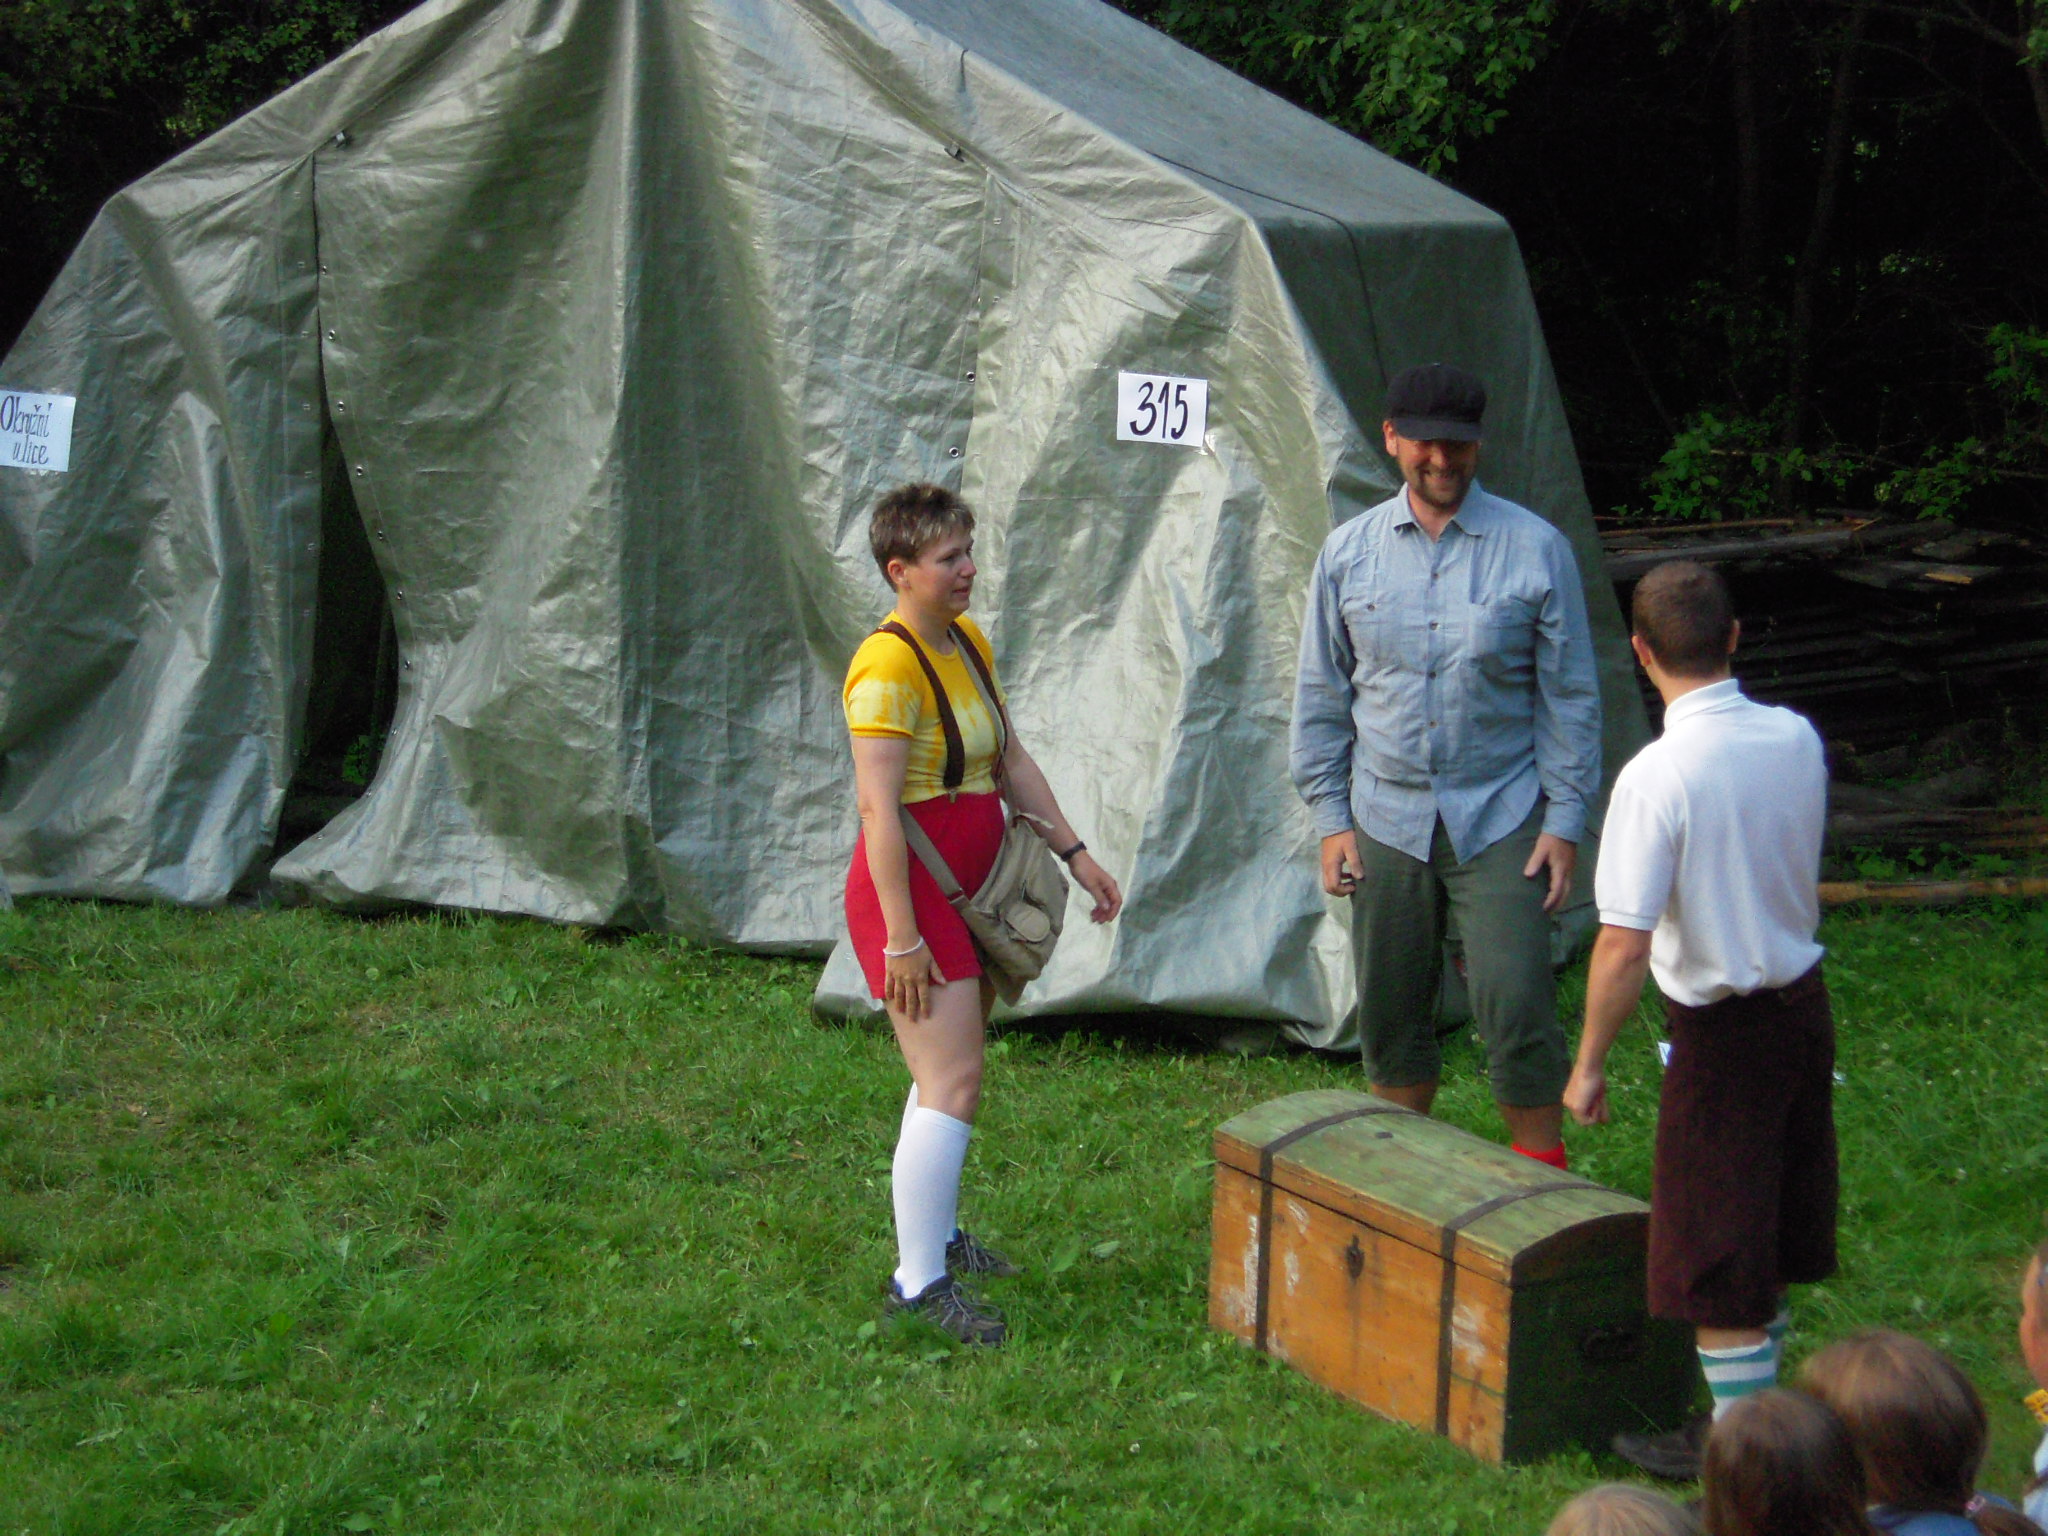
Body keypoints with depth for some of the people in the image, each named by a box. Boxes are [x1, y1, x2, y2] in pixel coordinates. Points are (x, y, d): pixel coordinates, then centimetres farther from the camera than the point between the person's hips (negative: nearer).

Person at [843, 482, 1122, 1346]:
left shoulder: (970, 645, 10)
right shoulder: (888, 667, -19)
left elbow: (1012, 762, 19)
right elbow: (877, 806, -22)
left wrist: (1074, 853, 16)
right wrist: (900, 937, -24)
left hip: (970, 890, 9)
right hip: (912, 892, -9)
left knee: (951, 1072, 18)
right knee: (953, 1082, -12)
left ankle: (936, 1233, 33)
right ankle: (919, 1280, -8)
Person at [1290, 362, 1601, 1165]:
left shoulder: (1533, 548, -4)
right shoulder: (1350, 551, 3)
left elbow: (1569, 696, 0)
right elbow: (1321, 695, 9)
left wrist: (1564, 820, -4)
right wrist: (1329, 817, 4)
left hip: (1500, 823, -3)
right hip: (1387, 821, 3)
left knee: (1517, 1008, -8)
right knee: (1390, 1010, 10)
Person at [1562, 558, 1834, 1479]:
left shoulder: (1657, 779, -23)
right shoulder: (1797, 739, -4)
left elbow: (1625, 946, -22)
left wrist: (1589, 1063, -12)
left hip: (1723, 1030, -7)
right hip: (1805, 1001, 7)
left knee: (1717, 1255, 6)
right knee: (1772, 1227, 22)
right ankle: (1760, 1394, 37)